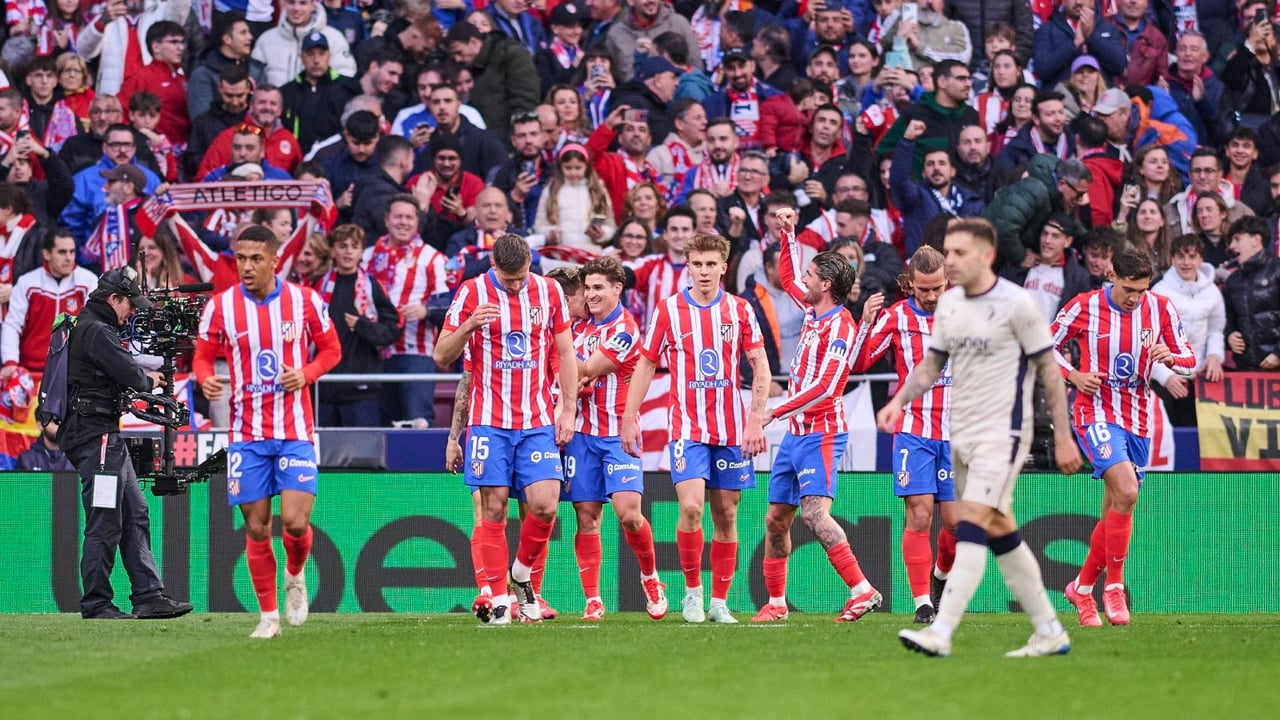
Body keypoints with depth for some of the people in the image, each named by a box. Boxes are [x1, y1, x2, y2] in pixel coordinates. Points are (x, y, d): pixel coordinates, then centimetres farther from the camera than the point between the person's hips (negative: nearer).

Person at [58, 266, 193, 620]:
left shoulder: (89, 328, 19)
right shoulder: (97, 332, -15)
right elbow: (129, 373, -20)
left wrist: (141, 378, 4)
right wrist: (149, 381, 1)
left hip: (106, 436, 11)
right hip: (95, 434, -11)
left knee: (135, 514, 10)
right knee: (105, 523, -7)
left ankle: (149, 595, 9)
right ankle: (96, 604, -3)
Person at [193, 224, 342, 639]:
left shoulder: (304, 301, -2)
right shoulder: (220, 306, -1)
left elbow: (331, 349, 9)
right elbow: (202, 357, 8)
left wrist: (306, 374, -10)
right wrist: (206, 379, -15)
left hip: (295, 431, -1)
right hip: (246, 434, 1)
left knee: (296, 522, -12)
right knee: (256, 528, 1)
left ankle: (296, 574, 22)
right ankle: (268, 615, 14)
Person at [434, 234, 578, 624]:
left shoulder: (549, 291, 4)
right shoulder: (472, 293, -3)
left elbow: (565, 353, 12)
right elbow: (441, 357, -3)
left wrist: (568, 409, 6)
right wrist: (468, 326, -22)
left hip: (538, 421, 2)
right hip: (490, 421, -2)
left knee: (545, 505, -9)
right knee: (493, 508, -5)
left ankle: (522, 574, 16)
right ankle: (498, 597, 2)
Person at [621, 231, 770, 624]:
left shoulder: (740, 310, 3)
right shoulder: (668, 310, 0)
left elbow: (760, 367, 4)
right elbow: (645, 365, 7)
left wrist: (756, 420, -6)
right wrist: (629, 419, 2)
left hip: (731, 430, 2)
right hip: (687, 428, -2)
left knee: (726, 514, 5)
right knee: (691, 506, -18)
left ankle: (719, 602, 14)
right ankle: (692, 590, -1)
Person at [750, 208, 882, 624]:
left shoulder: (839, 326, -15)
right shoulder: (813, 311, 11)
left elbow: (824, 386, -22)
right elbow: (788, 278, 32)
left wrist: (776, 412, -18)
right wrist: (788, 235, 23)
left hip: (821, 433, -9)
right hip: (796, 432, 9)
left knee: (814, 512, -23)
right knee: (776, 519, 10)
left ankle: (862, 591, -28)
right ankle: (776, 603, 19)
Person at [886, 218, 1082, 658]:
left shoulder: (1016, 304, -11)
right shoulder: (948, 304, 8)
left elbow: (1048, 370, -7)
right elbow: (932, 362, 18)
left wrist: (1063, 437, -7)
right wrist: (900, 401, 1)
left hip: (1002, 432, -8)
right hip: (962, 435, 8)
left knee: (972, 523, -18)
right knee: (999, 530, 10)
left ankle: (941, 633, -25)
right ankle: (1049, 631, 19)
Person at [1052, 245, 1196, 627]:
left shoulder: (1161, 308, -1)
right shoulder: (1085, 306, -9)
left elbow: (1189, 360, 5)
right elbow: (1048, 347, 4)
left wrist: (1170, 356, -19)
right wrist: (1074, 376, -13)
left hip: (1137, 420, 4)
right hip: (1096, 412, -4)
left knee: (1115, 514, 9)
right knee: (1126, 492, -25)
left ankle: (1082, 587, 28)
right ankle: (1114, 587, -15)